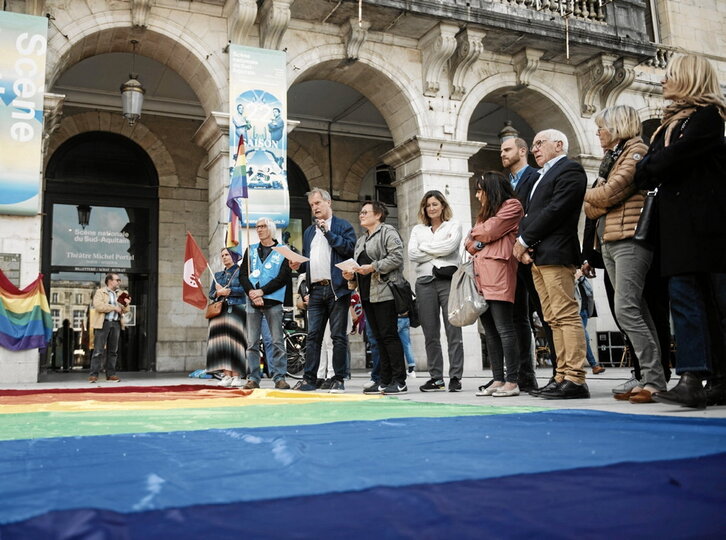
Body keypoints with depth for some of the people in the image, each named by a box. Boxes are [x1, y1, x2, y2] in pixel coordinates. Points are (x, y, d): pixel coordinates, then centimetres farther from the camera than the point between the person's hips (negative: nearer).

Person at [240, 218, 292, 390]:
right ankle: (253, 378, 8)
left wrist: (262, 291, -12)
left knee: (277, 341, -4)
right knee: (252, 342, 3)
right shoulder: (251, 250, 16)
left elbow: (283, 277, -4)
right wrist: (252, 292, -10)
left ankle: (279, 377, 1)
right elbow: (243, 274, 8)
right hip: (252, 301, 3)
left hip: (273, 301, -3)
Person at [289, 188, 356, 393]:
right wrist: (298, 266, 4)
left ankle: (339, 380, 4)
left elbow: (349, 248, -11)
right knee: (312, 336, 3)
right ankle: (309, 379, 6)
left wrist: (328, 232, -9)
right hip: (316, 290, 5)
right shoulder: (309, 232, 23)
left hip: (337, 289, -5)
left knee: (339, 336, -1)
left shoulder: (343, 226, 5)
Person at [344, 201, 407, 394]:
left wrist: (373, 267, -18)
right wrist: (352, 275, 8)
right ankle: (385, 381, 11)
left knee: (389, 335, -10)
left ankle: (399, 381, -7)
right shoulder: (361, 239, 25)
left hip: (384, 292, -9)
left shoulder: (388, 232, -2)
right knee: (379, 338, 8)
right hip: (367, 294, 9)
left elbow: (397, 257, -14)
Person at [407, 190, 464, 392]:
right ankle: (436, 377, 9)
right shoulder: (418, 230, 20)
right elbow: (411, 254, 4)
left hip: (448, 280, -3)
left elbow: (450, 246, -8)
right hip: (425, 282, 3)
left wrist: (425, 247, 2)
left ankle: (455, 377, -4)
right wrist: (439, 252, -1)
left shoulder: (453, 225, 12)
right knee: (430, 333, 3)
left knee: (453, 331, -7)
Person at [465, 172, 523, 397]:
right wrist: (474, 243, 0)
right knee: (489, 330, 4)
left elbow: (489, 231, -7)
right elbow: (470, 242, 22)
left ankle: (512, 381, -9)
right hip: (481, 274, 8)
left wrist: (474, 233, 13)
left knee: (503, 328, -11)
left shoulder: (512, 206, 3)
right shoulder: (485, 211, 29)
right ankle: (498, 380, 6)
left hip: (498, 271, -8)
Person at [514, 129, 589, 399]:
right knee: (554, 320, 7)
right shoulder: (542, 176, 26)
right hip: (537, 256, 9)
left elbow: (555, 209, -14)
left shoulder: (570, 170, -2)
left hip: (555, 253, -9)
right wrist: (522, 243, 0)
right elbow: (530, 213, 18)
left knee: (566, 315, -11)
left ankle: (575, 379, -10)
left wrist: (525, 240, -10)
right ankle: (562, 376, 9)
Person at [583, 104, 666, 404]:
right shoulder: (611, 158, 23)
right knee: (637, 311, 5)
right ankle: (648, 379, 6)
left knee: (626, 310, -16)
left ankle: (654, 380, -12)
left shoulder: (636, 150, -3)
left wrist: (589, 195, 6)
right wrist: (596, 201, -7)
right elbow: (591, 209, 15)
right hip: (608, 242, 9)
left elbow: (610, 192, -13)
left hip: (629, 240, -9)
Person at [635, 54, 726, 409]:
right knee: (685, 299, -2)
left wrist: (645, 170, 3)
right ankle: (692, 378, -5)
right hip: (677, 223, 7)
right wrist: (649, 171, -7)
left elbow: (678, 154, -14)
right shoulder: (670, 122, 23)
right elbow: (651, 166, 15)